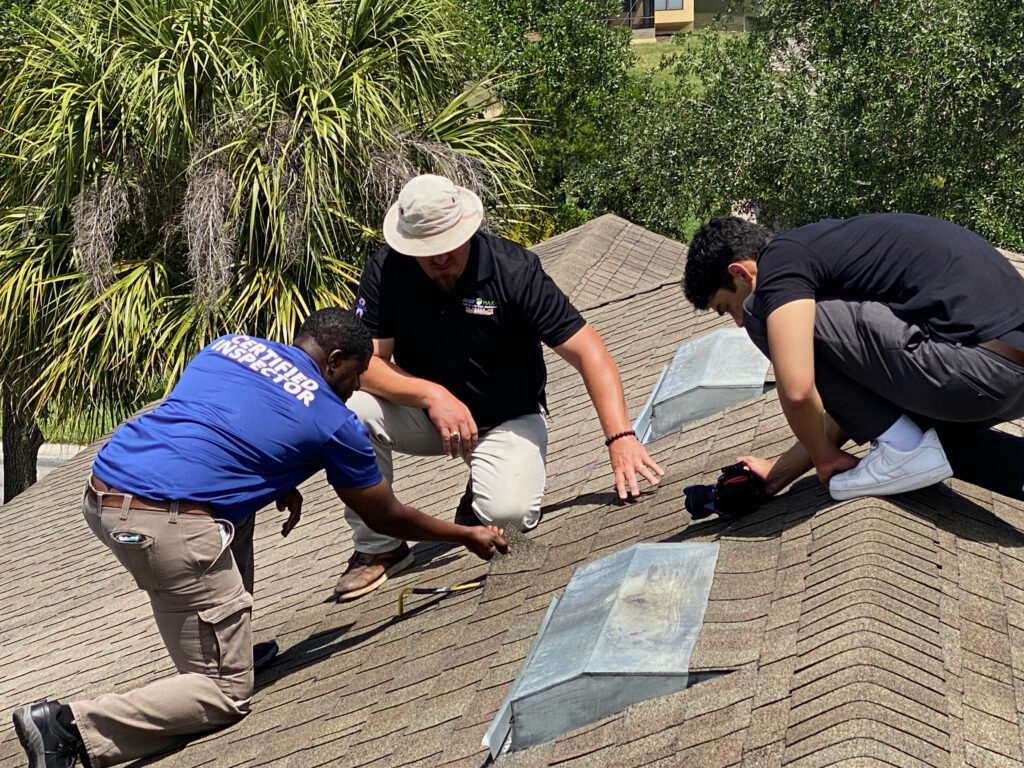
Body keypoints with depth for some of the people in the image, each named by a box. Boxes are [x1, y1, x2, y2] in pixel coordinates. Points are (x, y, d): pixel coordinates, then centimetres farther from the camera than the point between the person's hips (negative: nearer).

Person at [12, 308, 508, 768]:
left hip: (100, 498, 8)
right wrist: (467, 537, 33)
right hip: (168, 526, -8)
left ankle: (231, 642, 33)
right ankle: (74, 727, -12)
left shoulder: (230, 345, 20)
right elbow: (386, 518, 19)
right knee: (226, 694, 2)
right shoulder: (333, 421, 6)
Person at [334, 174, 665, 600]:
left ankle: (481, 497, 10)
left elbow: (588, 352, -26)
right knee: (354, 410, -26)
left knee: (509, 511, -31)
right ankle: (378, 547, -6)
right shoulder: (386, 271, -14)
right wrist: (433, 394, -33)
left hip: (509, 418, -3)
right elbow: (366, 363, -16)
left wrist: (620, 437, -39)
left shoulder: (515, 270, -21)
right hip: (426, 413, 3)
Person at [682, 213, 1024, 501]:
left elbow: (796, 390, -15)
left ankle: (902, 450, 1)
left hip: (980, 367, -10)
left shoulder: (780, 259, -2)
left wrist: (825, 458, 5)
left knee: (766, 311, -3)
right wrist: (779, 474, 31)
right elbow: (854, 399, 30)